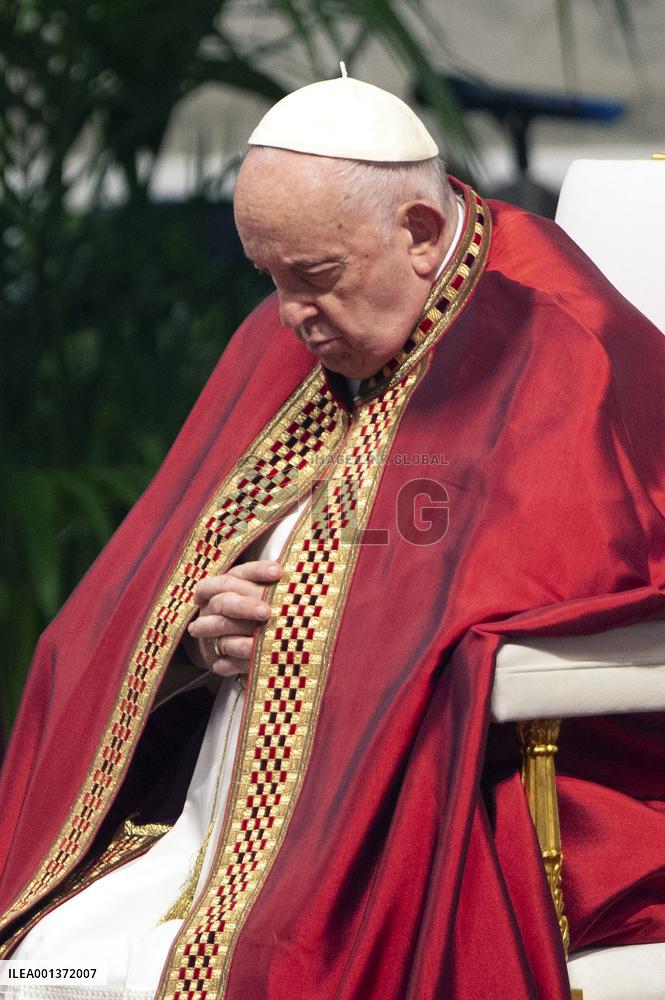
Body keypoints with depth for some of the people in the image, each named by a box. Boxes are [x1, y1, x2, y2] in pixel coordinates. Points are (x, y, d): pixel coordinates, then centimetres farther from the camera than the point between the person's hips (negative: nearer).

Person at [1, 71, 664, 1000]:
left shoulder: (559, 360, -9)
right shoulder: (283, 345, 14)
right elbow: (139, 606, 16)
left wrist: (329, 623, -14)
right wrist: (207, 636, -7)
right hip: (223, 820, 7)